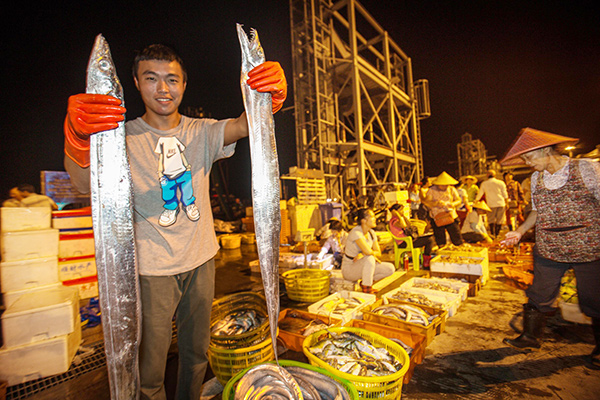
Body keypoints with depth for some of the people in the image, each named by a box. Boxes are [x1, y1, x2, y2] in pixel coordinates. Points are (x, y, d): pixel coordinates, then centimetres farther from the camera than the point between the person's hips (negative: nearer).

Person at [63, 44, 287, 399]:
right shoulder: (124, 136, -6)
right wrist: (77, 136, -42)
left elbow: (246, 124, -14)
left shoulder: (202, 133, 2)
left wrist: (272, 96, -35)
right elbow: (86, 184, -21)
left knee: (197, 350, 21)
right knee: (151, 362, 10)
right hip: (152, 268, -3)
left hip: (201, 261, 3)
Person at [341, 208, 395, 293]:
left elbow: (378, 252, 1)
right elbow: (368, 251, -36)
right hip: (349, 269, -8)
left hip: (362, 266, 8)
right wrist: (373, 254, -12)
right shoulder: (356, 232, -24)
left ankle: (365, 282, 8)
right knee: (369, 259, -37)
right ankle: (367, 290, -22)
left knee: (390, 268, -5)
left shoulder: (371, 232, 1)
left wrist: (363, 254, -17)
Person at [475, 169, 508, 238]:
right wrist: (506, 203, 17)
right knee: (499, 220, 6)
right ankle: (497, 234, 7)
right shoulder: (501, 183, 6)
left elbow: (480, 194, 12)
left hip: (491, 204, -1)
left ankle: (492, 233, -6)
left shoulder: (484, 183, 3)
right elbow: (505, 194, 9)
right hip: (501, 204, 1)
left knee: (491, 220, 4)